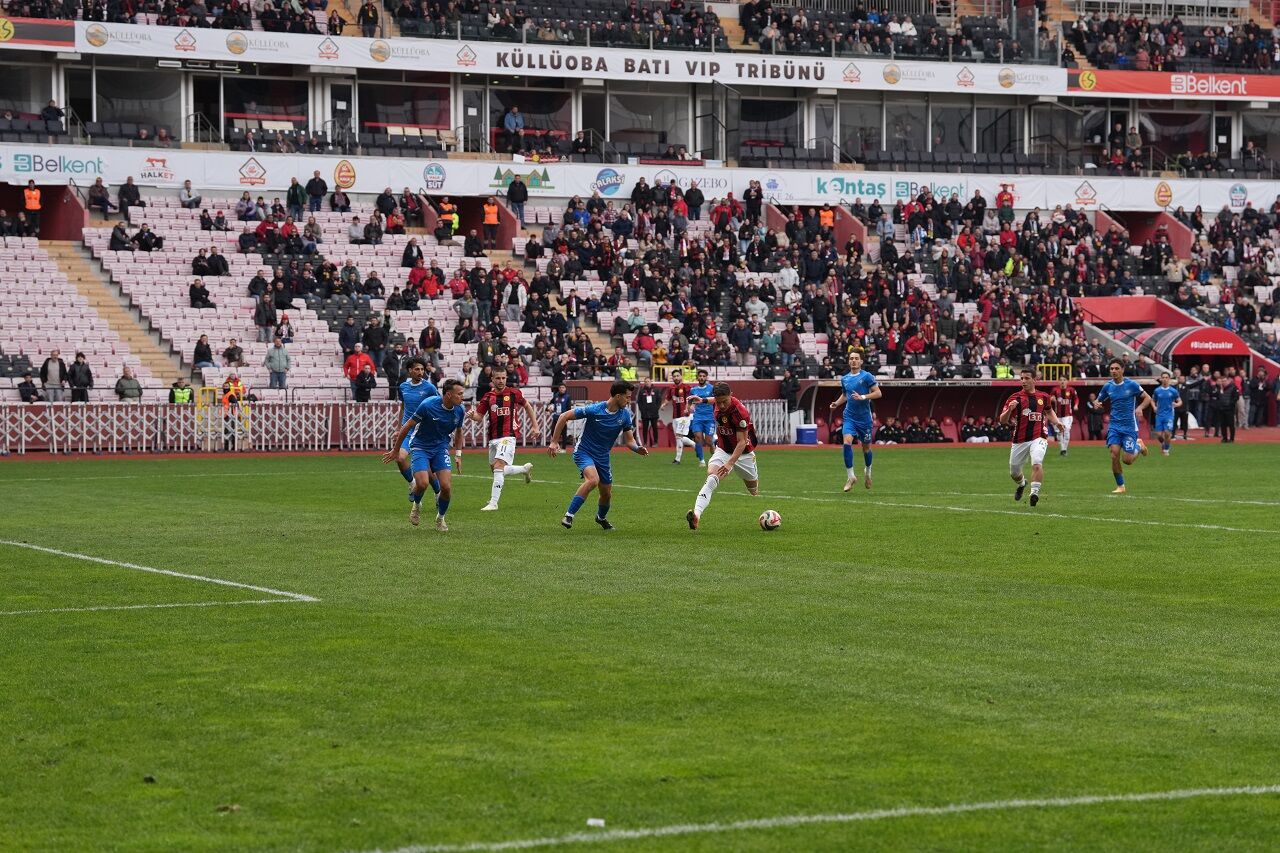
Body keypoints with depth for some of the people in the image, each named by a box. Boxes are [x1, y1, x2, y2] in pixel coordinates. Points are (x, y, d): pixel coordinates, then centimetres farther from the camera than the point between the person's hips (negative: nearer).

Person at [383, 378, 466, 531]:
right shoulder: (427, 405, -22)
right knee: (423, 483, -23)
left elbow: (458, 431, 16)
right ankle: (417, 505, 13)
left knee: (446, 486, -13)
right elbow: (408, 426, -10)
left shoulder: (459, 411, -6)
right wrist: (396, 450, -3)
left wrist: (458, 455, 10)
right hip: (420, 448, -4)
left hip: (441, 448, 4)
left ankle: (440, 518, 14)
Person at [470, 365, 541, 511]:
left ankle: (493, 503, -20)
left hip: (508, 436, -5)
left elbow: (527, 406, 14)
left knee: (498, 467, -19)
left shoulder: (514, 393, -1)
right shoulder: (488, 397, 5)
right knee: (495, 469, 15)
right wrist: (472, 415, -21)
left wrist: (535, 426, 14)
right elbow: (479, 416, 3)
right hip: (493, 438, 6)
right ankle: (525, 468, 39)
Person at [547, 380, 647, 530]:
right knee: (593, 479, -32)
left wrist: (638, 448, -23)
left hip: (602, 457, 6)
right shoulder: (595, 410, -21)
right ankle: (568, 516, -26)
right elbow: (564, 417, -14)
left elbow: (629, 440, 1)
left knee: (607, 493, 10)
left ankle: (601, 517, 44)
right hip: (584, 451, -6)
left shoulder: (625, 415, -5)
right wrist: (554, 442, -15)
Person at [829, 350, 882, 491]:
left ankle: (867, 471, 38)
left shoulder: (866, 376, -7)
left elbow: (878, 393, -11)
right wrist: (836, 403, 5)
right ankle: (851, 476, -12)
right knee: (847, 442, -18)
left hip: (864, 417, -3)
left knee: (866, 447, 9)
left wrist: (863, 397, -23)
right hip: (849, 416, 3)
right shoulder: (844, 378, 8)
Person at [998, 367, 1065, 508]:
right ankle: (1022, 484, 46)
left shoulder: (1043, 397, 5)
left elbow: (1049, 411, 28)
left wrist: (1056, 422, 9)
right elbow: (1002, 420, -5)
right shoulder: (1016, 397, -2)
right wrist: (1009, 410, -24)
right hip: (1019, 441, 1)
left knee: (1037, 463, -29)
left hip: (1038, 438, -1)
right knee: (1014, 473, 13)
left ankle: (1035, 492, -25)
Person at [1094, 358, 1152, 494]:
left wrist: (1140, 407, -19)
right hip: (1114, 426, 3)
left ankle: (1139, 446, 28)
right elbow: (1099, 401, 16)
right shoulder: (1108, 386, 4)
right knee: (1114, 455, -13)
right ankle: (1120, 486, 2)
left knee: (1127, 460, -6)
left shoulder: (1131, 385, -7)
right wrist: (1097, 404, -9)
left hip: (1130, 426, -3)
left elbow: (1147, 398, 0)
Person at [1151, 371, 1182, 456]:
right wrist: (1154, 407, -2)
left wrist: (1176, 404, -16)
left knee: (1167, 433, -12)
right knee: (1159, 434, -4)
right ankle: (1163, 443, 29)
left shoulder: (1173, 391, -1)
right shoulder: (1157, 391, 4)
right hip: (1159, 415, 2)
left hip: (1169, 415, -2)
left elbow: (1180, 402, 6)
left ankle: (1166, 449, 9)